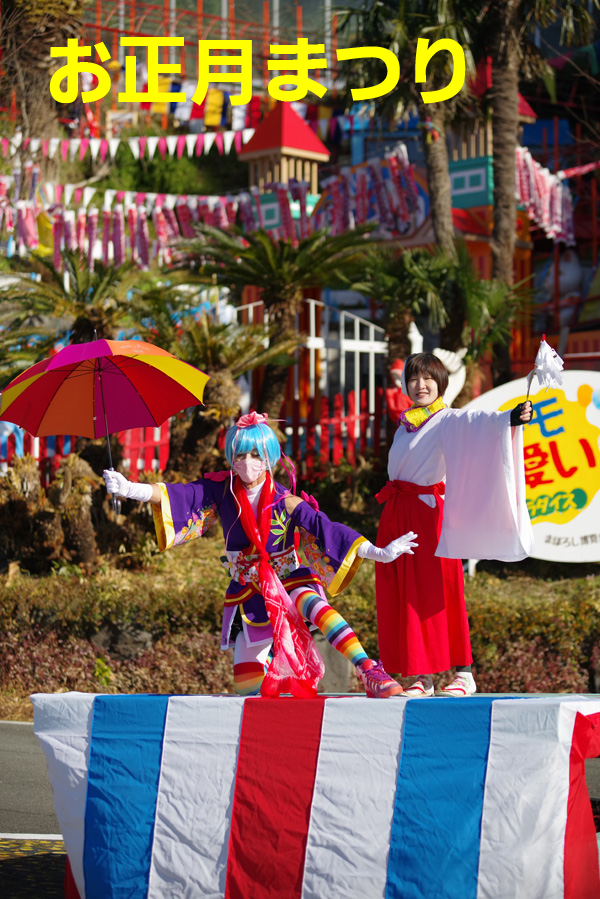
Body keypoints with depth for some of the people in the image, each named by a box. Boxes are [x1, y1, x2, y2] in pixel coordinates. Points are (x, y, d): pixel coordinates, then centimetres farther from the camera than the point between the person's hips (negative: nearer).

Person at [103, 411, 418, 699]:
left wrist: (379, 553, -26)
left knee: (311, 602, -41)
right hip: (248, 591, 3)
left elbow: (325, 530, -18)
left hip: (288, 580, -3)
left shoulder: (286, 503, -13)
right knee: (247, 687, -2)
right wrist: (131, 489, -25)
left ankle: (368, 670, -46)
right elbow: (179, 496, -11)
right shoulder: (221, 491, -4)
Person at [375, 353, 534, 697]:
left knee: (438, 594, -8)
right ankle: (423, 677, 7)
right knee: (402, 596, 3)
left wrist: (511, 418, -45)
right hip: (396, 515, 7)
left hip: (430, 512, -7)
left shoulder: (449, 420, -6)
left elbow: (480, 423, -26)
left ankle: (464, 673, -3)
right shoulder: (405, 424, 17)